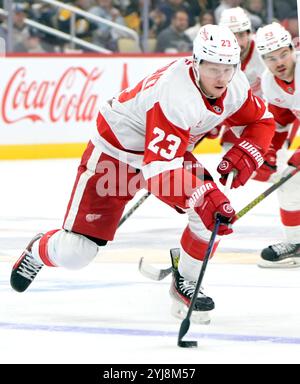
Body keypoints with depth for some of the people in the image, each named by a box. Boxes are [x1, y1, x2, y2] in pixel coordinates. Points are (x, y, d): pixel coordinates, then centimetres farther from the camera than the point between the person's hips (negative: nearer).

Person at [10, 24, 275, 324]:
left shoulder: (235, 84, -16)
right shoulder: (176, 95, -39)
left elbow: (262, 121, 4)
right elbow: (159, 169, -45)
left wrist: (243, 155, -15)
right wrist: (203, 198, -57)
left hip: (171, 151, 7)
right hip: (115, 152, -6)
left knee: (218, 212, -17)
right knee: (74, 253, -6)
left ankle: (186, 283, 8)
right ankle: (38, 251, 31)